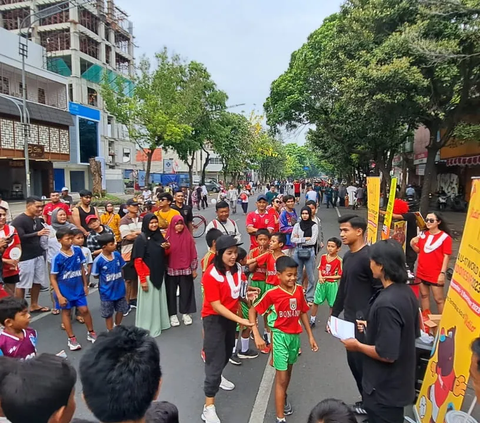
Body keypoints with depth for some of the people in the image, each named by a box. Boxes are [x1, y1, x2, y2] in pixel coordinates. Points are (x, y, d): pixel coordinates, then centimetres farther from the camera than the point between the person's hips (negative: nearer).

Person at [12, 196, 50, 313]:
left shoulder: (38, 220, 11)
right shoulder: (19, 220, -11)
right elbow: (20, 237, -21)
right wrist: (37, 233, -24)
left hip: (38, 255, 7)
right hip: (25, 257, -7)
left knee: (38, 281, 13)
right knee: (22, 284, 1)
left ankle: (34, 305, 27)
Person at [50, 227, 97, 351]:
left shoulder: (78, 250, -9)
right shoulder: (57, 258, -19)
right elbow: (53, 278, -12)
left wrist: (85, 284, 7)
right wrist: (59, 296, -14)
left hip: (78, 288, 3)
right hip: (65, 290, -3)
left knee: (84, 310, 7)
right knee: (66, 312, 12)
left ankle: (91, 333, 27)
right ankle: (71, 339, 26)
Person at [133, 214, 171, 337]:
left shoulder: (159, 236, 5)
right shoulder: (141, 238, -14)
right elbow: (137, 261, -16)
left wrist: (166, 248, -6)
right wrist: (142, 279, -19)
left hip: (159, 274, 6)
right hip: (148, 275, -6)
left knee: (160, 299, 14)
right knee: (148, 302, 3)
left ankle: (160, 323, 30)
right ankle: (147, 329, 17)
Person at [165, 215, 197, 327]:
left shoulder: (188, 236, -1)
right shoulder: (168, 236, -2)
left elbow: (193, 253, 1)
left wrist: (194, 269, 1)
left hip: (185, 270, 0)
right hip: (171, 270, 0)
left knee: (185, 292, 7)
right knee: (171, 292, 6)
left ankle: (186, 313, 20)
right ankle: (173, 315, 17)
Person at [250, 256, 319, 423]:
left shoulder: (299, 290, -6)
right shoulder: (272, 294, -20)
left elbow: (302, 313, 6)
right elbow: (252, 311, -13)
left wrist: (310, 336, 8)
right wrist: (257, 336, -19)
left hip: (295, 336, 5)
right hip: (280, 336, -5)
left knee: (288, 370, 25)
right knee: (281, 377, 0)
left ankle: (284, 397, 52)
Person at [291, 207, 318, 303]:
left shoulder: (314, 226, -4)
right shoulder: (297, 225, 4)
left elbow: (313, 241, -11)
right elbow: (292, 239, -4)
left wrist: (299, 240, -7)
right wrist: (305, 239, -13)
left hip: (309, 252, -2)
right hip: (298, 251, 2)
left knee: (311, 276, 4)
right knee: (297, 275, 12)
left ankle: (310, 297, 16)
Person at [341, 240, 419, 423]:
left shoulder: (386, 303, -32)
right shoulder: (406, 292, -3)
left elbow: (387, 355, -29)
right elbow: (413, 332, 10)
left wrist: (358, 346, -14)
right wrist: (372, 327, 10)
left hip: (385, 389, -8)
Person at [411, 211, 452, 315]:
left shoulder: (445, 237, -11)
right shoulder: (423, 234, 5)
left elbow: (446, 256, -11)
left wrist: (442, 273, -15)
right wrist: (413, 245, -6)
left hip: (436, 274, -6)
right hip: (421, 272, 6)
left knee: (439, 299, 2)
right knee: (424, 295, 15)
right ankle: (425, 317, 27)